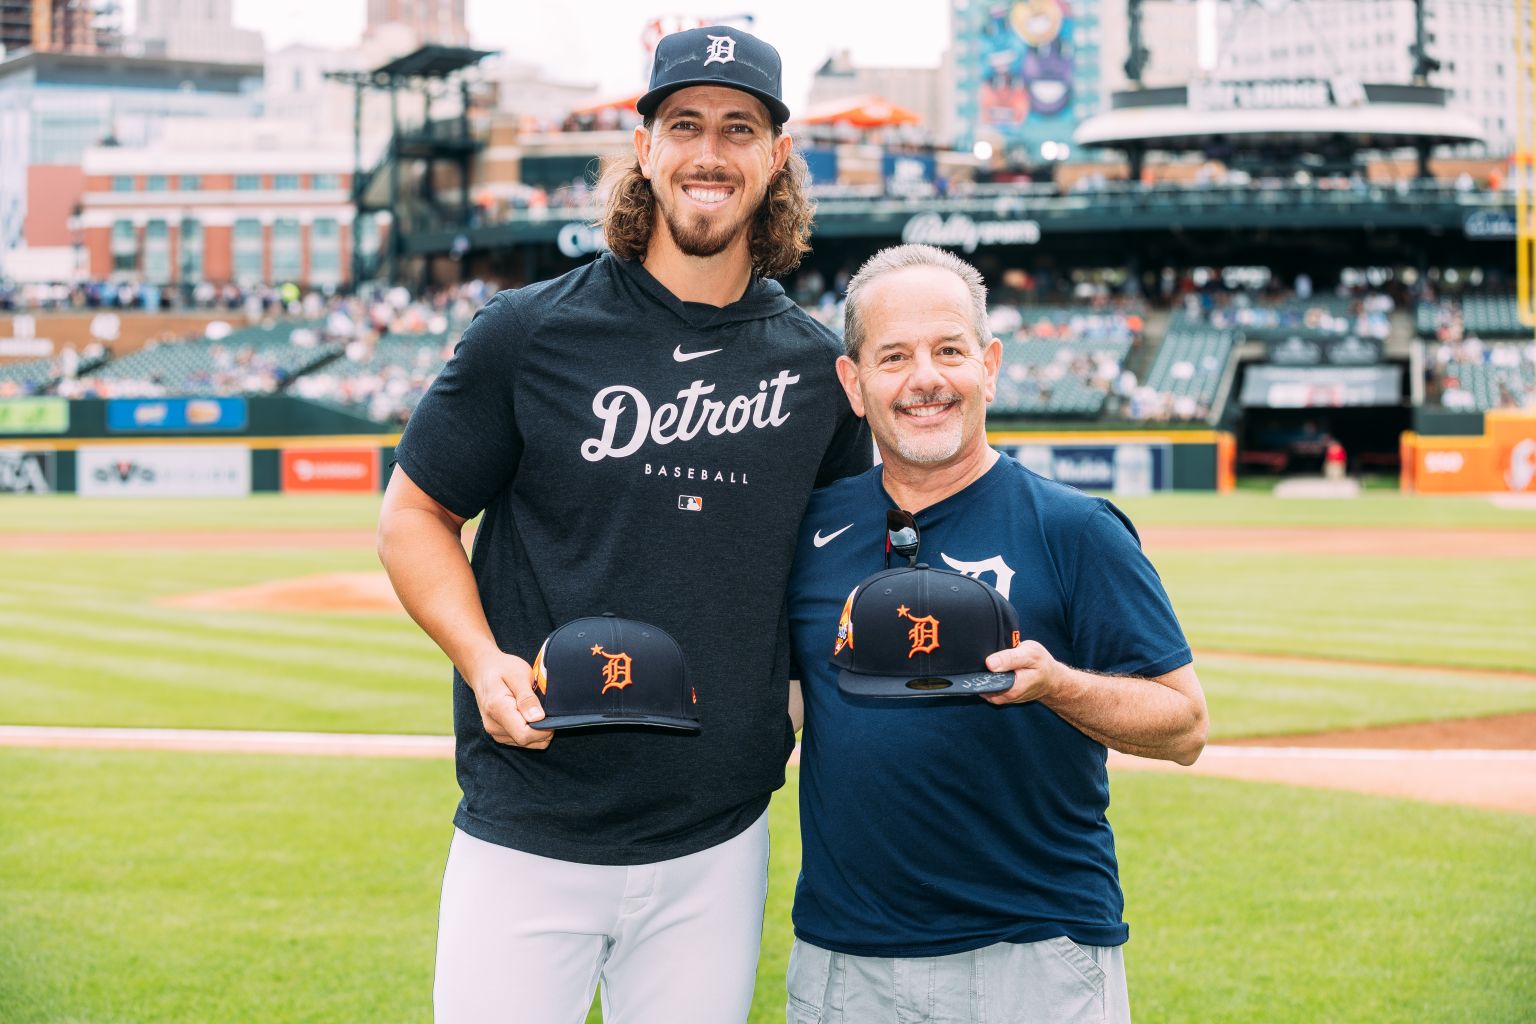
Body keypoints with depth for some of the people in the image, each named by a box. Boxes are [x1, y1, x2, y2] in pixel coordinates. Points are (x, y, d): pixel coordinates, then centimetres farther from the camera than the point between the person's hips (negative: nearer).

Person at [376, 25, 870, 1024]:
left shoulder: (819, 369, 6)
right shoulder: (528, 333, -3)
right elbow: (415, 515, 4)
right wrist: (485, 661, -13)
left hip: (719, 846, 3)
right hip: (526, 839, -2)